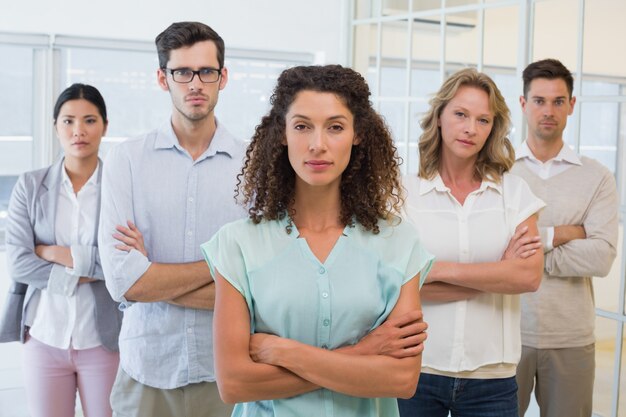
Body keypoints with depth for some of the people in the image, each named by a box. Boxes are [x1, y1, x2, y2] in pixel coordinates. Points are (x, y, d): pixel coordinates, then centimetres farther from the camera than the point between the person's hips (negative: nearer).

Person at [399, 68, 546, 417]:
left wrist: (439, 269, -14)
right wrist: (498, 273, -11)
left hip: (492, 378, 1)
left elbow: (529, 276, -10)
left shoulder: (514, 191, 2)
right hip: (417, 369, -1)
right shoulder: (406, 191, -3)